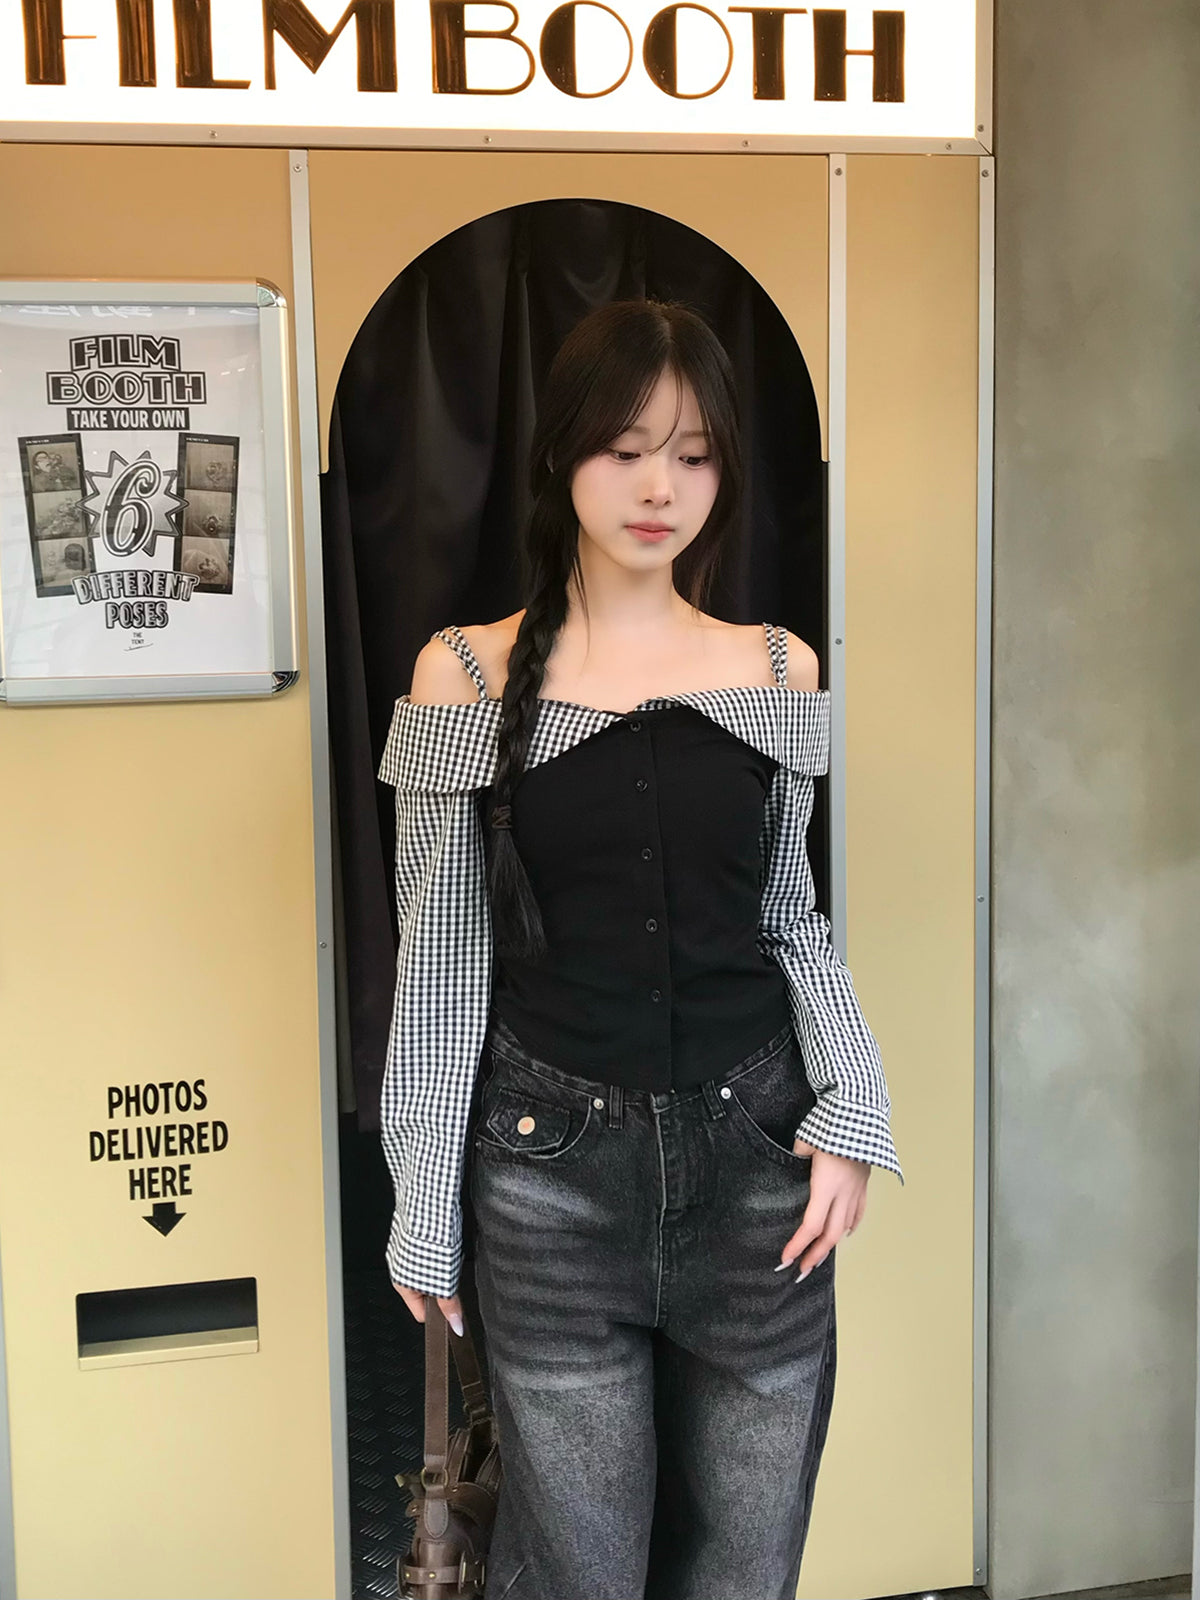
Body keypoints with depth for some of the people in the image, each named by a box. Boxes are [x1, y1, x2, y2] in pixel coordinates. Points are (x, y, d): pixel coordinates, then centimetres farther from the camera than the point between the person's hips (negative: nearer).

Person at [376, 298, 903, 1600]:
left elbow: (790, 914, 11)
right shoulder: (466, 672, -3)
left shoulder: (780, 669, 4)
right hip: (553, 1161, -2)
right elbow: (444, 953, 1)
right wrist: (424, 1200, 2)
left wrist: (852, 1109, -3)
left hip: (758, 1149, 2)